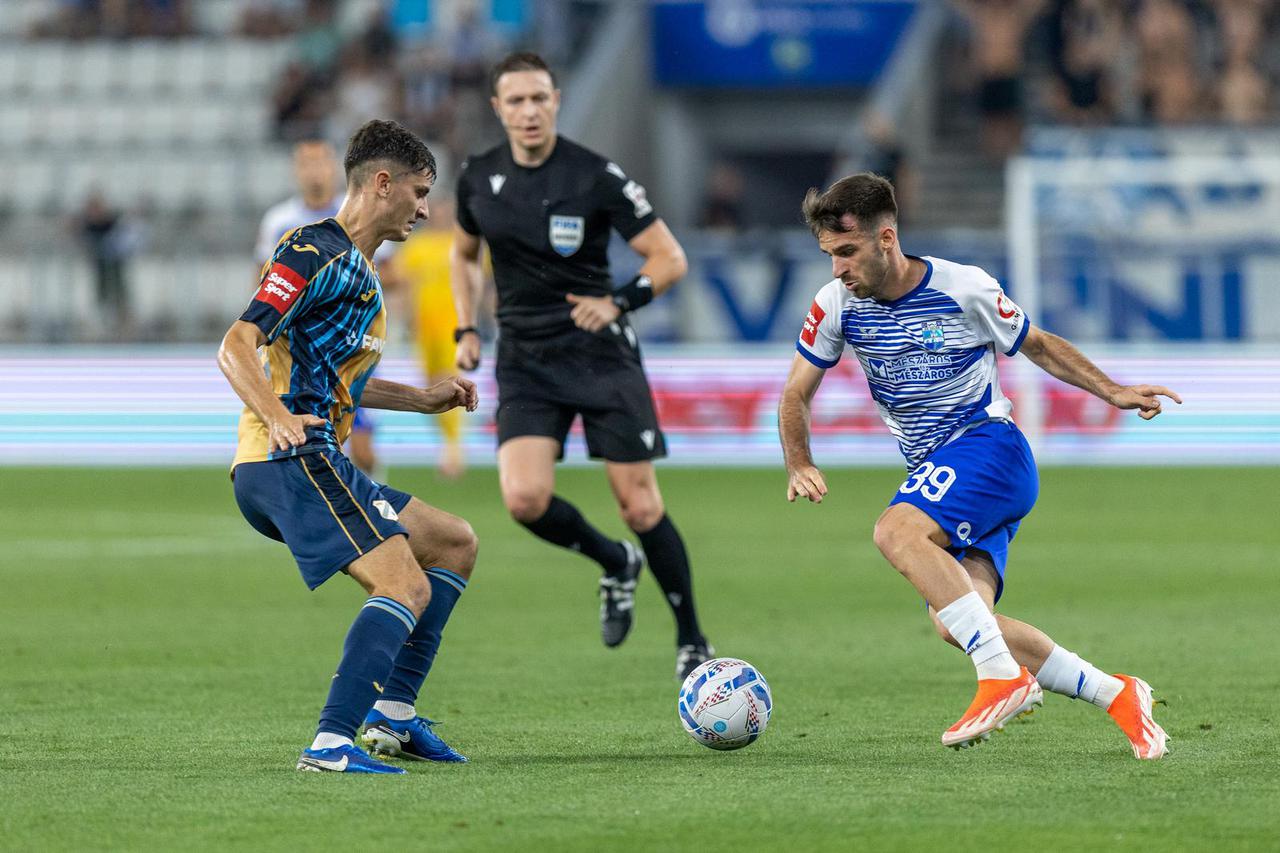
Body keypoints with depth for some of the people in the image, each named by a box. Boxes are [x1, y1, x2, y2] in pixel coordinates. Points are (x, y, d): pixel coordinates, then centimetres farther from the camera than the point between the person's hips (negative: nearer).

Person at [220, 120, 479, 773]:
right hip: (291, 461, -11)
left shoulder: (356, 267, 23)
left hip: (314, 463, 11)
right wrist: (279, 419, -36)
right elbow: (236, 347, -20)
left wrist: (423, 399, 29)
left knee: (455, 544, 18)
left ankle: (393, 715, 12)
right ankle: (332, 744, -32)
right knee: (407, 588, -22)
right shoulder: (315, 253, -9)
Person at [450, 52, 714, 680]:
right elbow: (463, 253, 23)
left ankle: (691, 640, 12)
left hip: (602, 354, -3)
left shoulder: (597, 176, -11)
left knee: (640, 505, -5)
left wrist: (619, 302, -24)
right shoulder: (479, 178, 3)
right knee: (525, 498, -17)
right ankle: (614, 564, 13)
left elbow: (669, 258, -8)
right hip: (524, 362, 3)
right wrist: (467, 328, 10)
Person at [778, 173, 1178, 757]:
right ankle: (1116, 696, -3)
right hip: (937, 473, 5)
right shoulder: (837, 304, 2)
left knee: (897, 533, -33)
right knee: (955, 626, -15)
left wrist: (1111, 391, -3)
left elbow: (1037, 345, 8)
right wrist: (799, 464, -8)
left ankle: (1004, 677, -34)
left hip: (988, 444, -5)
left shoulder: (964, 289, -8)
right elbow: (796, 394, 10)